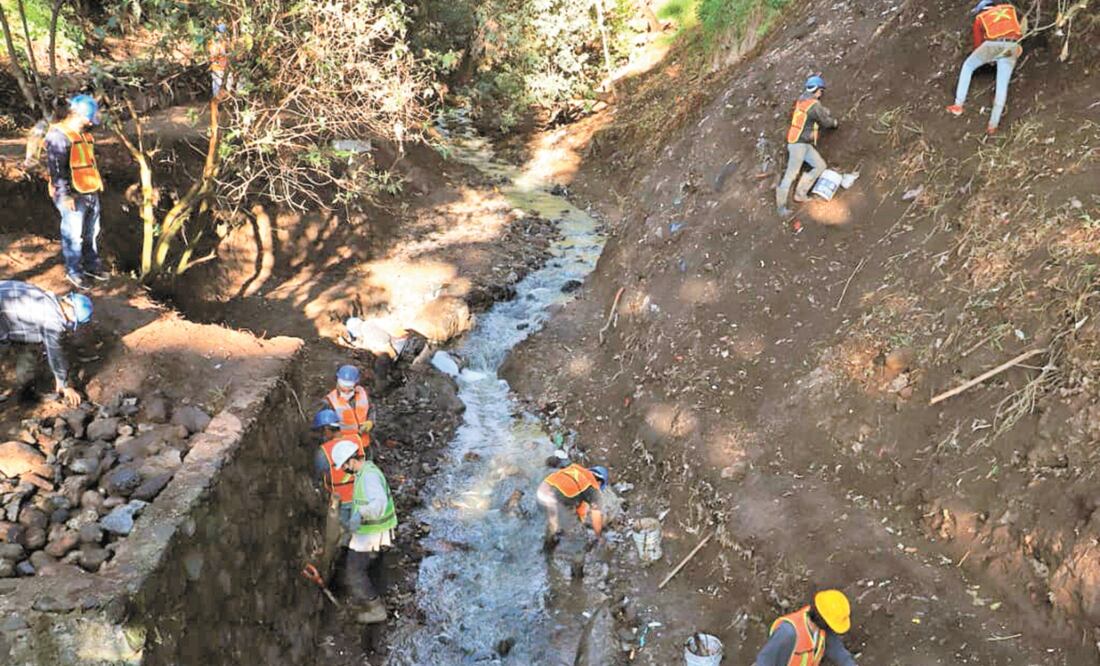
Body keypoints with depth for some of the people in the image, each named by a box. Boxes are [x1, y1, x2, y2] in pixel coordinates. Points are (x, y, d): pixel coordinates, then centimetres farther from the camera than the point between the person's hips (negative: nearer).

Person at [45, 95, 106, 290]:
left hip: (91, 193, 8)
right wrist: (65, 195, -21)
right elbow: (56, 168, -19)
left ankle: (91, 264, 30)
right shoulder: (59, 135, -15)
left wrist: (97, 183, 24)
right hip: (73, 196, -8)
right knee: (73, 235, 1)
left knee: (91, 232, 17)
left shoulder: (84, 134, 13)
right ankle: (73, 271, 12)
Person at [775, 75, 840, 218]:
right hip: (799, 144, -10)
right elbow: (826, 122, -1)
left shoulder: (802, 99, 10)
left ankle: (800, 193, 9)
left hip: (805, 144, 10)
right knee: (791, 174, -8)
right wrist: (835, 123, 18)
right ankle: (781, 206, -6)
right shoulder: (815, 105, -16)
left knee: (820, 166, 8)